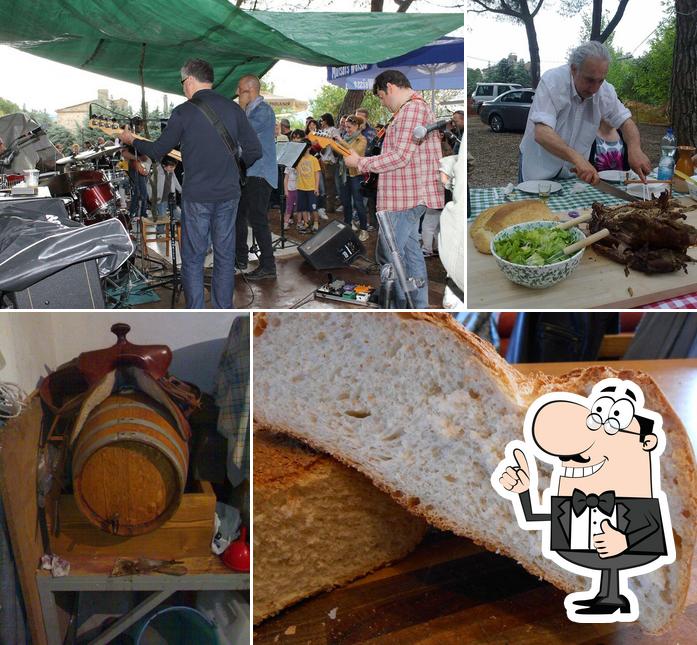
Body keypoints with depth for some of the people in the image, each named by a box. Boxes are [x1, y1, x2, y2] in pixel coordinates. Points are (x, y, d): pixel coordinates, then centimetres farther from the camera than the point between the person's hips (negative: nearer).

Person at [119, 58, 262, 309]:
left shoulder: (183, 112, -6)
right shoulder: (233, 108, 2)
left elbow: (158, 151, 2)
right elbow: (255, 150, 1)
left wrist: (131, 140, 20)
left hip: (196, 196, -3)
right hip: (229, 194, 3)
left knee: (193, 258, 6)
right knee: (225, 256, 11)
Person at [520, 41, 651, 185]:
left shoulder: (605, 90, -8)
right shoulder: (552, 81, -23)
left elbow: (625, 121, 2)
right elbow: (541, 134, -35)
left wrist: (635, 148, -22)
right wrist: (576, 157, -51)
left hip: (573, 173, 3)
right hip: (539, 171, -3)